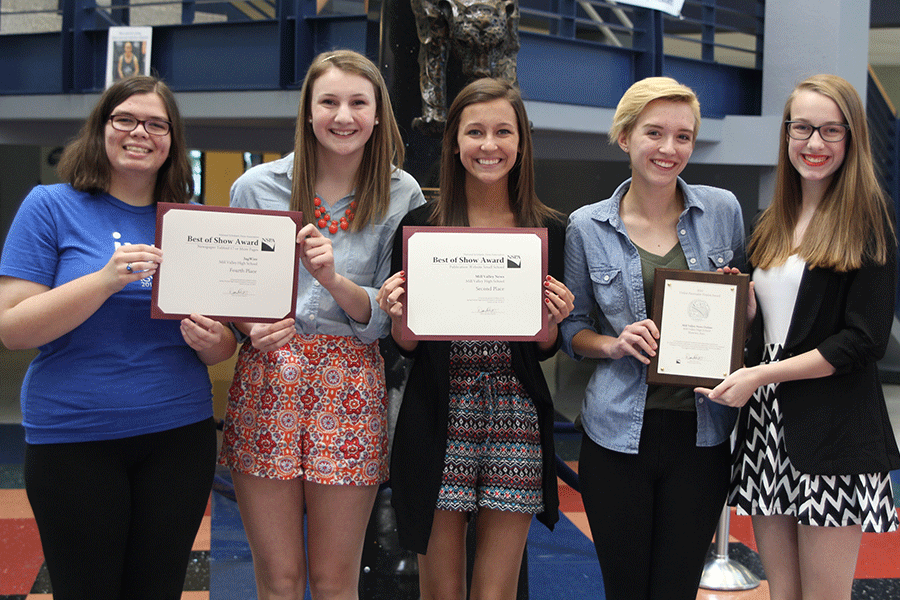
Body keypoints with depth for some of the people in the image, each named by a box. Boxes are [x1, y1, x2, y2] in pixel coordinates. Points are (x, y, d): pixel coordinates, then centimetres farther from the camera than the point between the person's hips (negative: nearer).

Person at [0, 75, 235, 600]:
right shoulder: (51, 207, -2)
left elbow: (224, 344, 11)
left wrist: (210, 341, -13)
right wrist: (107, 279, -22)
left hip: (180, 433, 3)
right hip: (72, 436, -3)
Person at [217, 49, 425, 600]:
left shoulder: (402, 196, 2)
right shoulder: (256, 186, 3)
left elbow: (389, 319, -1)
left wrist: (334, 280, -20)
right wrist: (252, 328, -12)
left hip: (350, 390, 0)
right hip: (266, 382, 1)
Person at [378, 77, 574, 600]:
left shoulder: (548, 229, 4)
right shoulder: (421, 225, 1)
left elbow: (545, 349, 9)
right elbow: (407, 344, 6)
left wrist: (553, 318, -11)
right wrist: (399, 315, -15)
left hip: (517, 420, 1)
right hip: (439, 418, 0)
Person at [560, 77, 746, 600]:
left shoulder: (723, 210, 3)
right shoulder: (588, 227, 0)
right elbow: (571, 328, 8)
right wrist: (614, 344, -12)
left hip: (701, 433, 1)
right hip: (619, 434, -1)